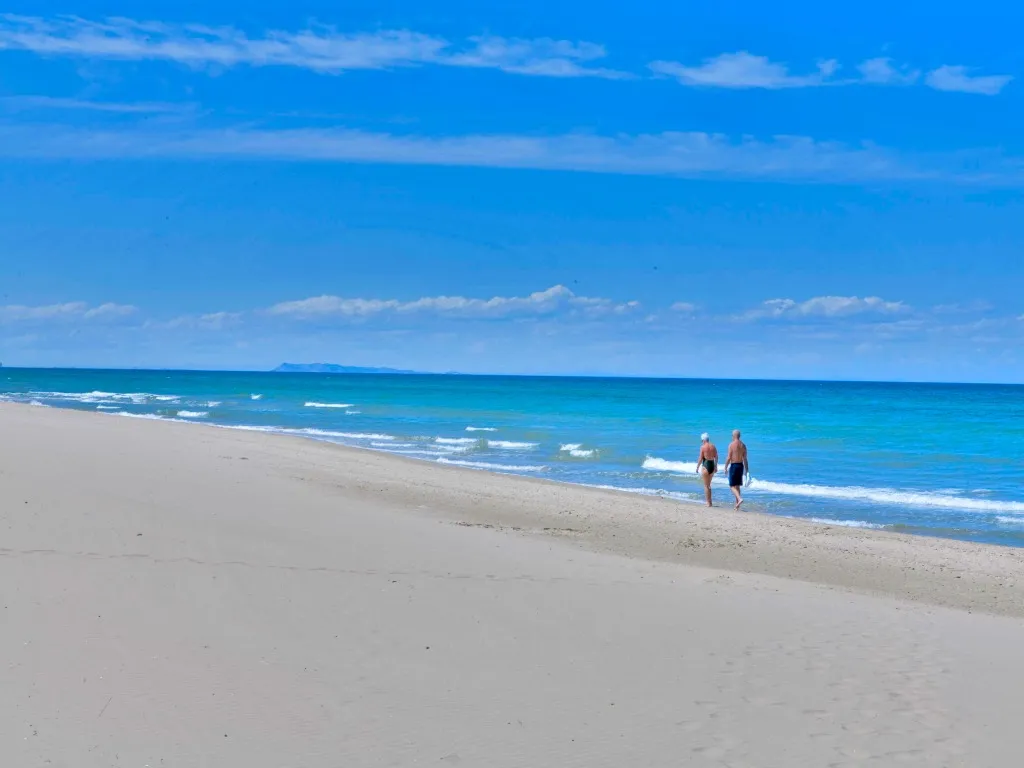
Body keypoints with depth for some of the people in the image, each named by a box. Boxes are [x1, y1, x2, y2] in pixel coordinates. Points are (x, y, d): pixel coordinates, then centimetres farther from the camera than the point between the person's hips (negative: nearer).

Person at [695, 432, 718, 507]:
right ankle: (709, 501, 21)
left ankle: (709, 503, 0)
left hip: (706, 465, -6)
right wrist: (716, 466, 16)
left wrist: (697, 467, -2)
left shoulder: (703, 447, -10)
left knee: (706, 486, 1)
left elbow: (700, 458, -11)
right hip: (712, 465, 6)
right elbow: (716, 457, 8)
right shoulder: (713, 446, 6)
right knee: (708, 485, 20)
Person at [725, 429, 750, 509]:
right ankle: (737, 504, 15)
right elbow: (745, 459, 6)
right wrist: (746, 470, 10)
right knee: (737, 486, 14)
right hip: (740, 465, 6)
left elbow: (728, 458, -13)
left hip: (733, 465, -6)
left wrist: (725, 468, -4)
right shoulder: (743, 445, 6)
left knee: (732, 486, -2)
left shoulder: (731, 444, -11)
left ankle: (740, 498, -25)